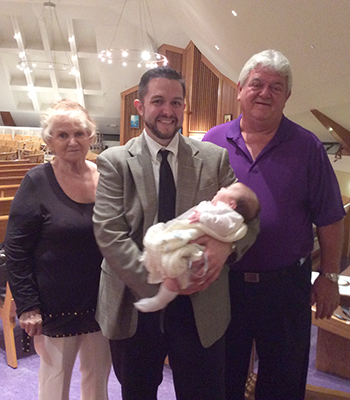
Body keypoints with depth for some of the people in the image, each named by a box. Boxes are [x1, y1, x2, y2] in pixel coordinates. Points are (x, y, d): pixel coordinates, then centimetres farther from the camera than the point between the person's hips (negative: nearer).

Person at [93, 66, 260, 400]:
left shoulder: (215, 158, 0)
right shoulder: (113, 162, -4)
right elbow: (109, 233, -12)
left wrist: (225, 244, -21)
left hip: (201, 307, 1)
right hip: (134, 305, 0)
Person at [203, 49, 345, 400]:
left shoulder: (306, 147, -4)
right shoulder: (213, 142, -1)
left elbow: (329, 219, 0)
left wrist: (329, 277, 0)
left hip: (286, 285, 0)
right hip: (222, 282, 1)